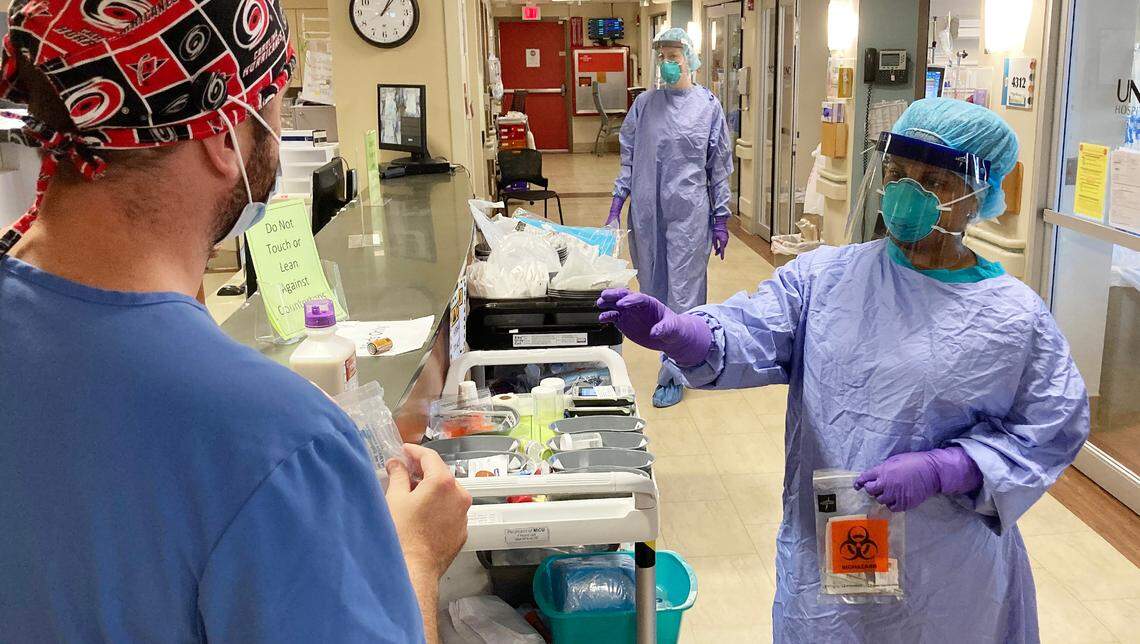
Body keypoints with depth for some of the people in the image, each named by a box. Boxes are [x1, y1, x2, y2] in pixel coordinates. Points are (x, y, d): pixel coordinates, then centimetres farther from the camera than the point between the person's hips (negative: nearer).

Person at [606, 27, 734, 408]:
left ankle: (672, 375, 5)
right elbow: (629, 159, 10)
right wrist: (615, 208, 3)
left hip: (689, 213, -3)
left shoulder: (708, 106, 1)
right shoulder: (644, 104, 6)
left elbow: (719, 167, 4)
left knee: (682, 292, -2)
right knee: (653, 289, 9)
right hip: (647, 212, 3)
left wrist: (721, 219, 2)